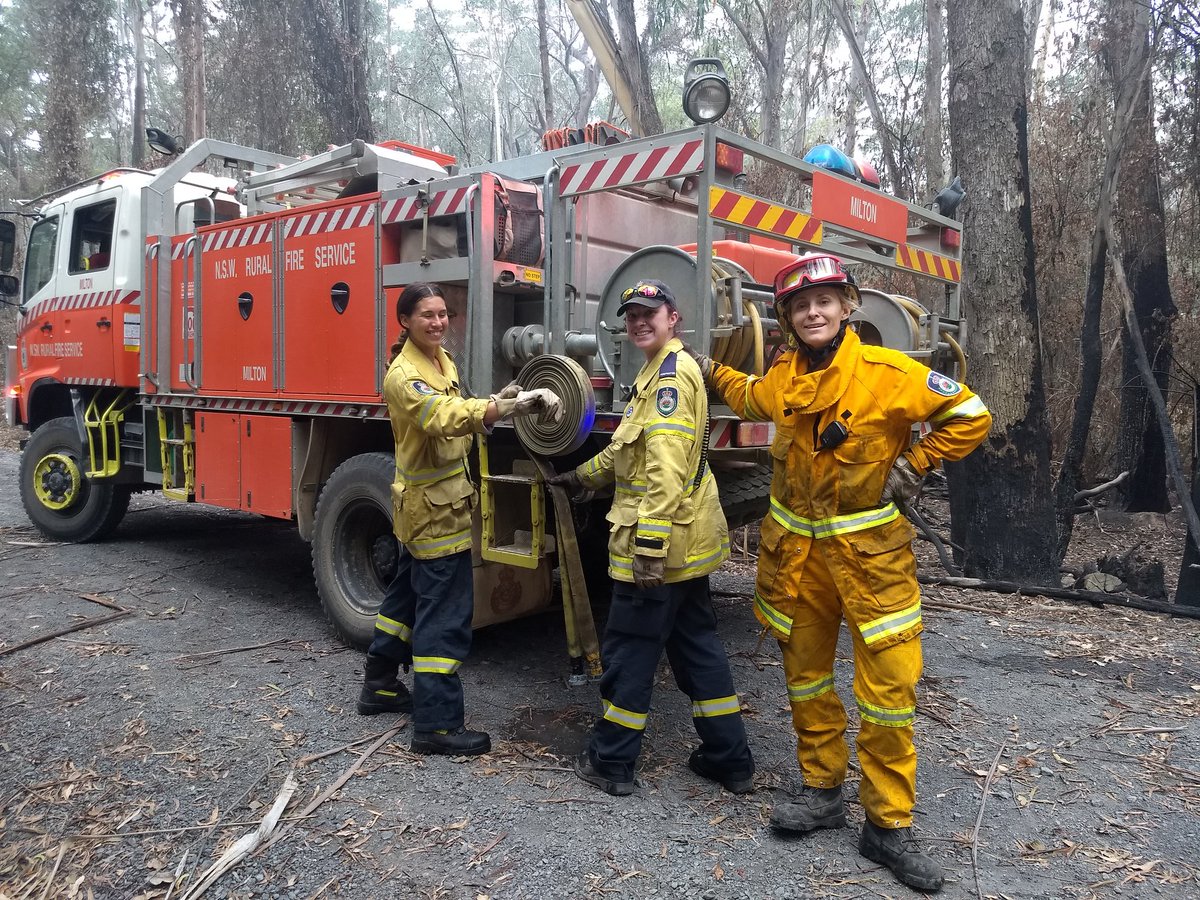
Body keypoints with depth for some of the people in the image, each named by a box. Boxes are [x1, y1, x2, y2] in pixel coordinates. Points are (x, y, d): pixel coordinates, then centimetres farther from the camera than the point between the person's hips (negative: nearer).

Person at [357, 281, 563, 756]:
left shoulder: (443, 360, 9)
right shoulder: (403, 374, -20)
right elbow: (443, 417, -37)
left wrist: (496, 401, -5)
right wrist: (501, 408, -51)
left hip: (431, 504, 10)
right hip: (432, 507, -10)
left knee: (409, 593, 20)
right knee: (445, 611, -8)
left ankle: (380, 686, 36)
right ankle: (436, 724, 0)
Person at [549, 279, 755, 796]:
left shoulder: (671, 371, -15)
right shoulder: (658, 371, 18)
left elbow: (667, 466, -25)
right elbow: (632, 447, 31)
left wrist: (649, 544, -28)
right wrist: (582, 477, 37)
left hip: (661, 544, -10)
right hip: (687, 543, 10)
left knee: (629, 649, 2)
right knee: (696, 645, 15)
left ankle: (611, 762, 16)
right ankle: (729, 758, 23)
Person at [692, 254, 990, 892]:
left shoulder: (890, 374, -13)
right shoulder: (782, 376, 2)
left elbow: (970, 416, -4)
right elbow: (752, 400, 27)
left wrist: (915, 463, -8)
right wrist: (710, 370, 27)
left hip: (870, 550, -4)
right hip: (795, 549, 5)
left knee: (888, 685, -3)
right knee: (805, 674, 14)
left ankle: (889, 825, 13)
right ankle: (822, 791, 32)